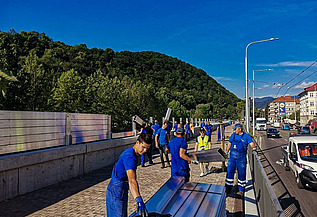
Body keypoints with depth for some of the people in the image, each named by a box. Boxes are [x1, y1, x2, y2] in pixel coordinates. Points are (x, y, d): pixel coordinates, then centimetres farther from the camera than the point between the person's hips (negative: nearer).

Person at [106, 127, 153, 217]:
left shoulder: (130, 152, 4)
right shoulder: (130, 157, -26)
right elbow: (131, 181, -39)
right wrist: (138, 200, -49)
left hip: (115, 190, 10)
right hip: (117, 193, -10)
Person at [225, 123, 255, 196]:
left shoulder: (246, 136, -4)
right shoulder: (233, 135, 8)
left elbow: (252, 145, -9)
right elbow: (229, 144, 15)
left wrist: (253, 146, -28)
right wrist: (226, 153, 14)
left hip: (241, 158, -4)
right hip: (232, 157, 4)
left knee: (241, 174, 6)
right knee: (229, 171, 7)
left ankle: (241, 190, 20)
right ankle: (228, 188, 21)